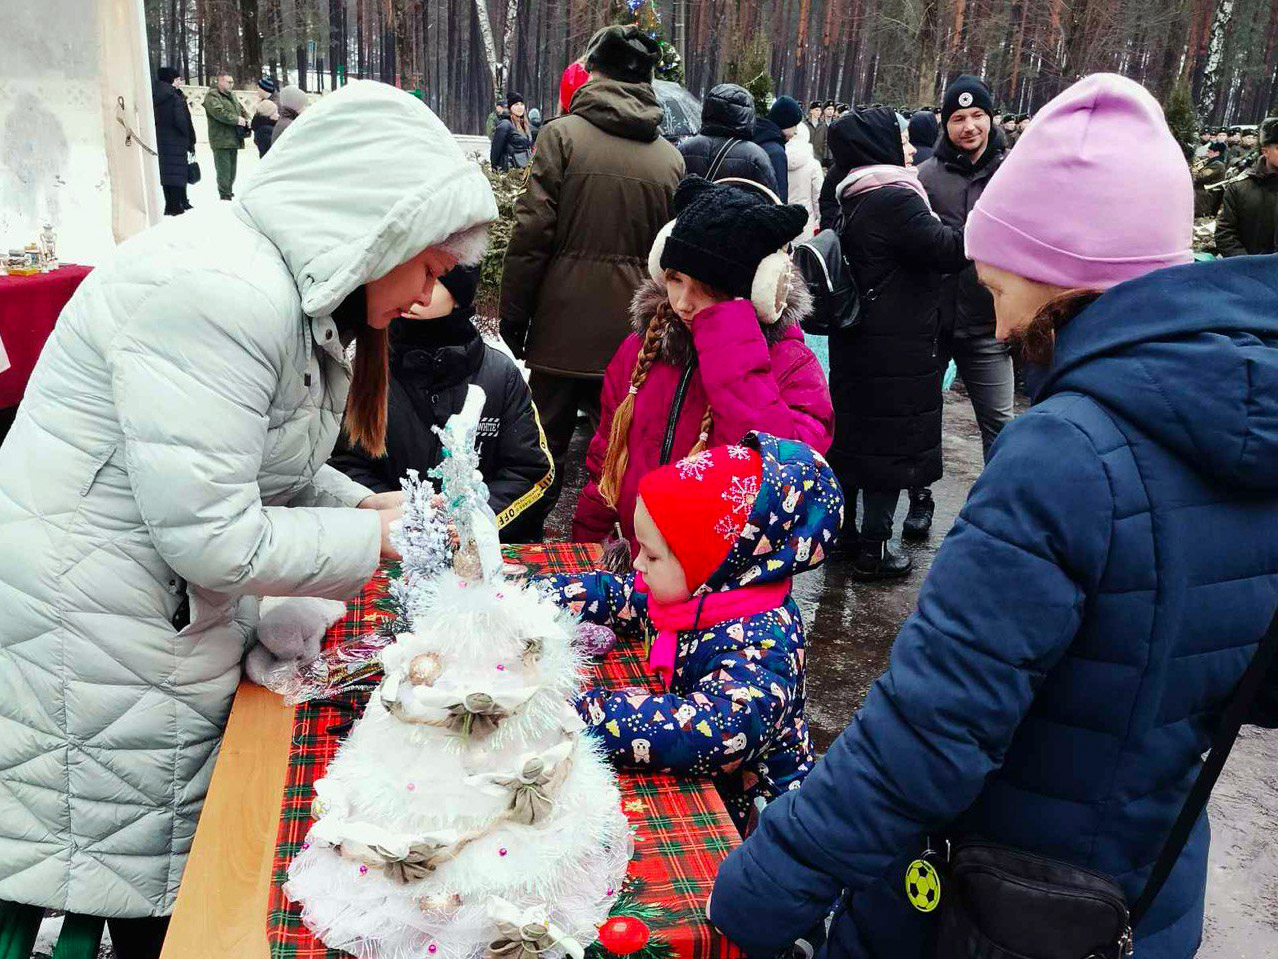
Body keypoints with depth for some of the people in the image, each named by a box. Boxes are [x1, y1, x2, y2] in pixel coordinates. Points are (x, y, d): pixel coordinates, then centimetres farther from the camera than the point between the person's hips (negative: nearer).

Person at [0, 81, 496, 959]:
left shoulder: (294, 291, 7)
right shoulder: (217, 291, -25)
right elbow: (210, 537, -25)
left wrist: (367, 504, 1)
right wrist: (377, 539, -14)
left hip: (173, 642, 9)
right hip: (87, 650, -9)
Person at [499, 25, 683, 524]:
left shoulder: (562, 134, -6)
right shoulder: (671, 156, 4)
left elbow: (532, 233, -10)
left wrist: (513, 316, -2)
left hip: (562, 325, -2)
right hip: (634, 333, 3)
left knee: (545, 446, 11)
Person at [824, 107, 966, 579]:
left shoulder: (856, 199, 12)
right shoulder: (895, 199, -18)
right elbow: (949, 251, -22)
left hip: (855, 341, 9)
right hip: (896, 349, -9)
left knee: (852, 430, 16)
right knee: (890, 441, 0)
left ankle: (840, 533, 28)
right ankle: (873, 549, 7)